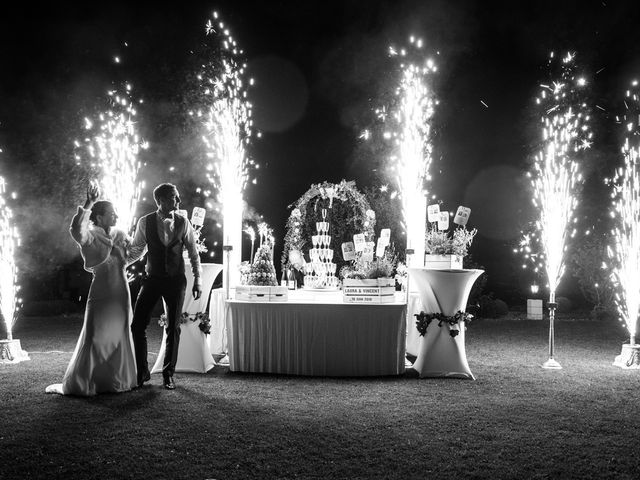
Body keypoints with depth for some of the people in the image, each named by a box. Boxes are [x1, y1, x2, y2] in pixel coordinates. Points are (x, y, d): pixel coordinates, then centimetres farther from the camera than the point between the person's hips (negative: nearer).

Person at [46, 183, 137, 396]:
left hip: (121, 293, 5)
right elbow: (76, 230, -32)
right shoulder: (90, 237, -9)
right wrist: (88, 203, -35)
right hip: (101, 293, -5)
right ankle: (77, 384, 11)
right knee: (95, 339, -1)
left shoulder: (120, 235, 8)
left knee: (119, 336, 11)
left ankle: (116, 380, 24)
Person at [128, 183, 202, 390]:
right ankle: (142, 372, 15)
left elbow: (194, 254, 5)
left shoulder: (183, 223, -1)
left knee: (173, 328, 4)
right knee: (137, 325, -3)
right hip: (152, 279, 0)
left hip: (176, 281, 0)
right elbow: (135, 251, 8)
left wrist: (197, 281, 2)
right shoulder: (145, 222, -3)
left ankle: (168, 374, 20)